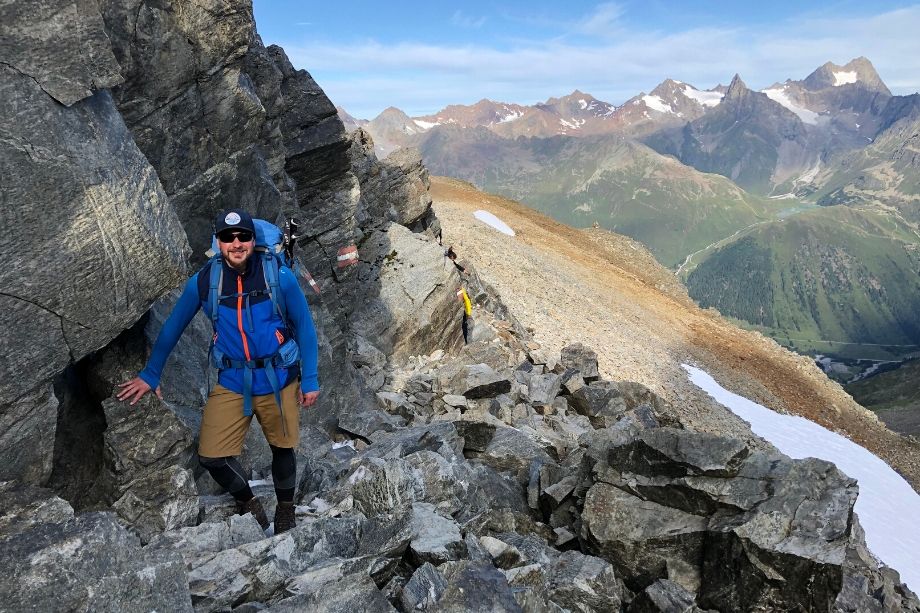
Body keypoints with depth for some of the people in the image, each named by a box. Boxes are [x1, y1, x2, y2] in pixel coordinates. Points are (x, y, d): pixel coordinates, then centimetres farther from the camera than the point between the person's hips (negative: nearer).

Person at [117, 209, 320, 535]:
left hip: (278, 380, -1)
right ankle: (247, 502, 25)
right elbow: (173, 327, 5)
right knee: (211, 456, -5)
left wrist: (310, 379, -5)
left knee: (282, 447, 13)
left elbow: (304, 326, -5)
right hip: (230, 383, 2)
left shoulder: (279, 276, -14)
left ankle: (285, 509, 41)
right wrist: (150, 374, 9)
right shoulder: (203, 281, -9)